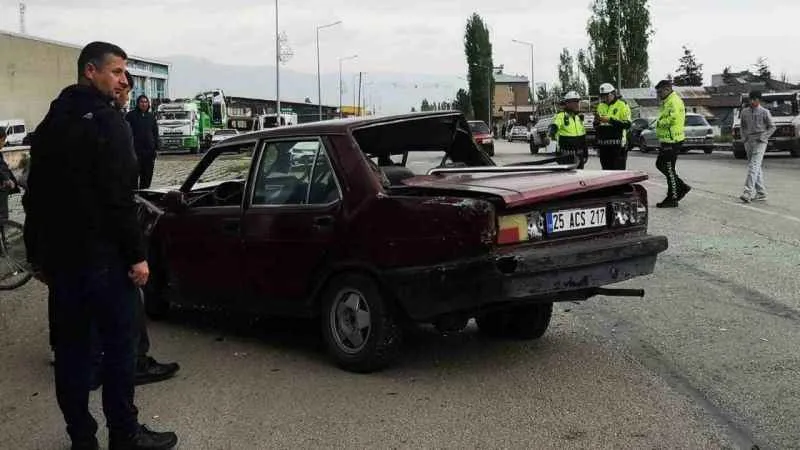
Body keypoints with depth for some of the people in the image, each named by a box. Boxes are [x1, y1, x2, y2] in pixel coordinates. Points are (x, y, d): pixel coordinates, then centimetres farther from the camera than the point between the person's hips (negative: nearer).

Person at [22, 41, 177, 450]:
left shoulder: (50, 123, 14)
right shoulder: (106, 121, -12)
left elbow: (35, 196, 18)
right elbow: (118, 198, -19)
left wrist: (38, 254, 23)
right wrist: (136, 255, -16)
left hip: (59, 255, 8)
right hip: (102, 256, -8)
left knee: (71, 346, 10)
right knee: (118, 344, 0)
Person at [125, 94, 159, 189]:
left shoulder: (151, 116, 14)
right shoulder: (131, 115, 0)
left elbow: (155, 133, 17)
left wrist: (156, 148, 10)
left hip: (149, 151, 4)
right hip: (135, 150, -4)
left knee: (148, 175, 8)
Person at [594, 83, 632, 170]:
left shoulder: (622, 105, -2)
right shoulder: (600, 106, 16)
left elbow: (627, 124, -13)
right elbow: (596, 127, 22)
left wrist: (610, 120, -20)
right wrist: (596, 121, -2)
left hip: (617, 145, -6)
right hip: (603, 145, 6)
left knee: (618, 171, -7)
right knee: (606, 171, 10)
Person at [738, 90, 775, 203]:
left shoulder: (765, 112, -2)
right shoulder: (745, 111, 10)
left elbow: (772, 127, 3)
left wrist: (763, 137, -9)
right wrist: (743, 137, 6)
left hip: (759, 142, -5)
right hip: (748, 142, 5)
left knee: (754, 166, -17)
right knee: (756, 168, 9)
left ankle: (748, 192, -26)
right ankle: (761, 193, 15)